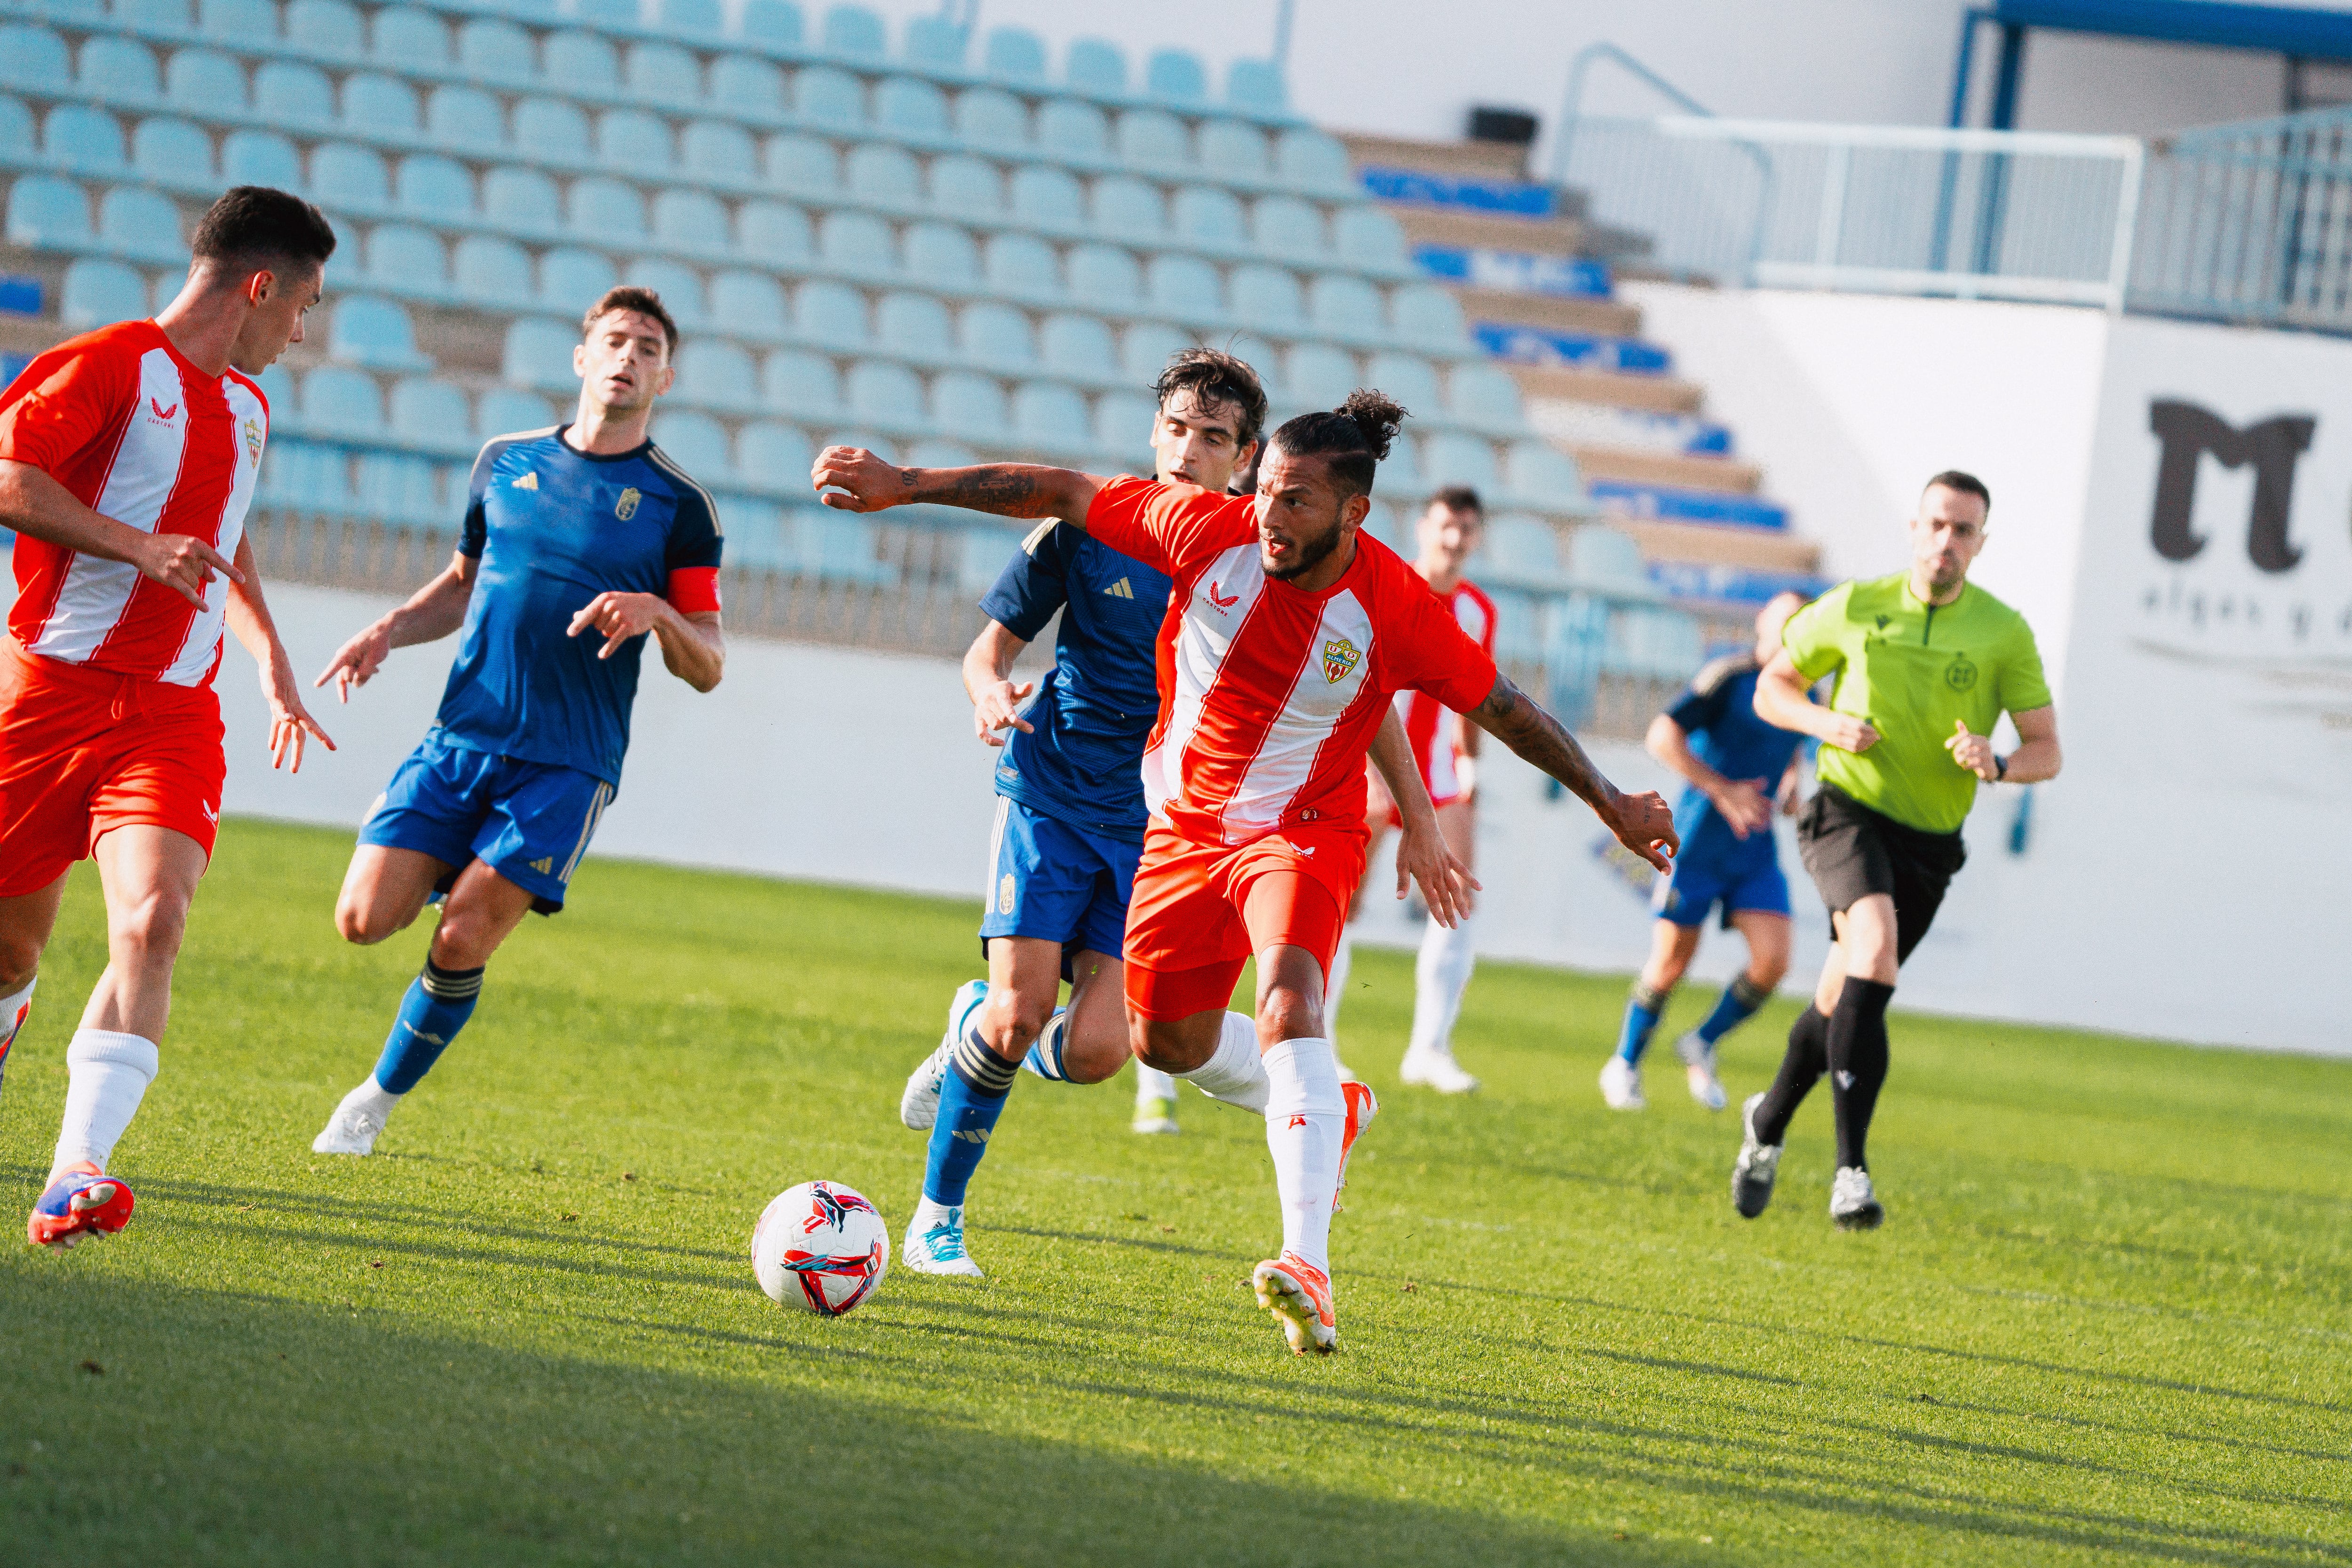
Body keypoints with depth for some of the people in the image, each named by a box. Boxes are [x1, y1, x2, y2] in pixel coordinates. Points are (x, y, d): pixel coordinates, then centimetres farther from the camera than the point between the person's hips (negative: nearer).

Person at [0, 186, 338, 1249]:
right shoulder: (113, 364, -5)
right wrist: (136, 547, -19)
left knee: (153, 924, -21)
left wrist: (270, 657, 34)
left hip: (173, 714, 5)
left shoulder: (247, 408, 20)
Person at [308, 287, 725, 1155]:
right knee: (364, 918, -10)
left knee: (462, 943, -10)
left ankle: (379, 1101, 11)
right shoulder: (507, 461, 10)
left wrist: (657, 614, -19)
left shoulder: (678, 504, 1)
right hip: (461, 738, 3)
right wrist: (392, 629, 6)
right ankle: (460, 873, 23)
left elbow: (707, 667, 1)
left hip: (567, 765, -3)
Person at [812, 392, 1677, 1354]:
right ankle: (1330, 1112, 45)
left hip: (1303, 832, -4)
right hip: (1185, 825, 4)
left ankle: (1308, 1268, -39)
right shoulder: (1208, 531, -18)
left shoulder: (1395, 612, -22)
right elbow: (1062, 494, -9)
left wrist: (1612, 805, -3)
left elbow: (1504, 710, -9)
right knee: (1168, 1042, 14)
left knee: (1289, 1004, -30)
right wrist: (906, 485, -10)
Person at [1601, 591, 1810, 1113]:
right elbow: (1663, 736, -17)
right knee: (1671, 962, 0)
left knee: (1772, 961, -10)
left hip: (1756, 849, 5)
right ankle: (1625, 1064, 21)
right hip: (1699, 838, -5)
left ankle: (1702, 1045, 14)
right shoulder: (1731, 677, -12)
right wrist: (1722, 789, -22)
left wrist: (1790, 790, 9)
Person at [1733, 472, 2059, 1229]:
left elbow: (2046, 752, -1)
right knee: (1875, 946, -30)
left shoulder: (2005, 633, -2)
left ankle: (1768, 1122, 42)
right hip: (1848, 811, -3)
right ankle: (1851, 1166, -33)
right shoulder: (1856, 607, -2)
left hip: (1929, 841, 3)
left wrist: (1995, 764, -23)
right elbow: (1772, 688, 9)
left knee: (1845, 999, 11)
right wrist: (1828, 723, -11)